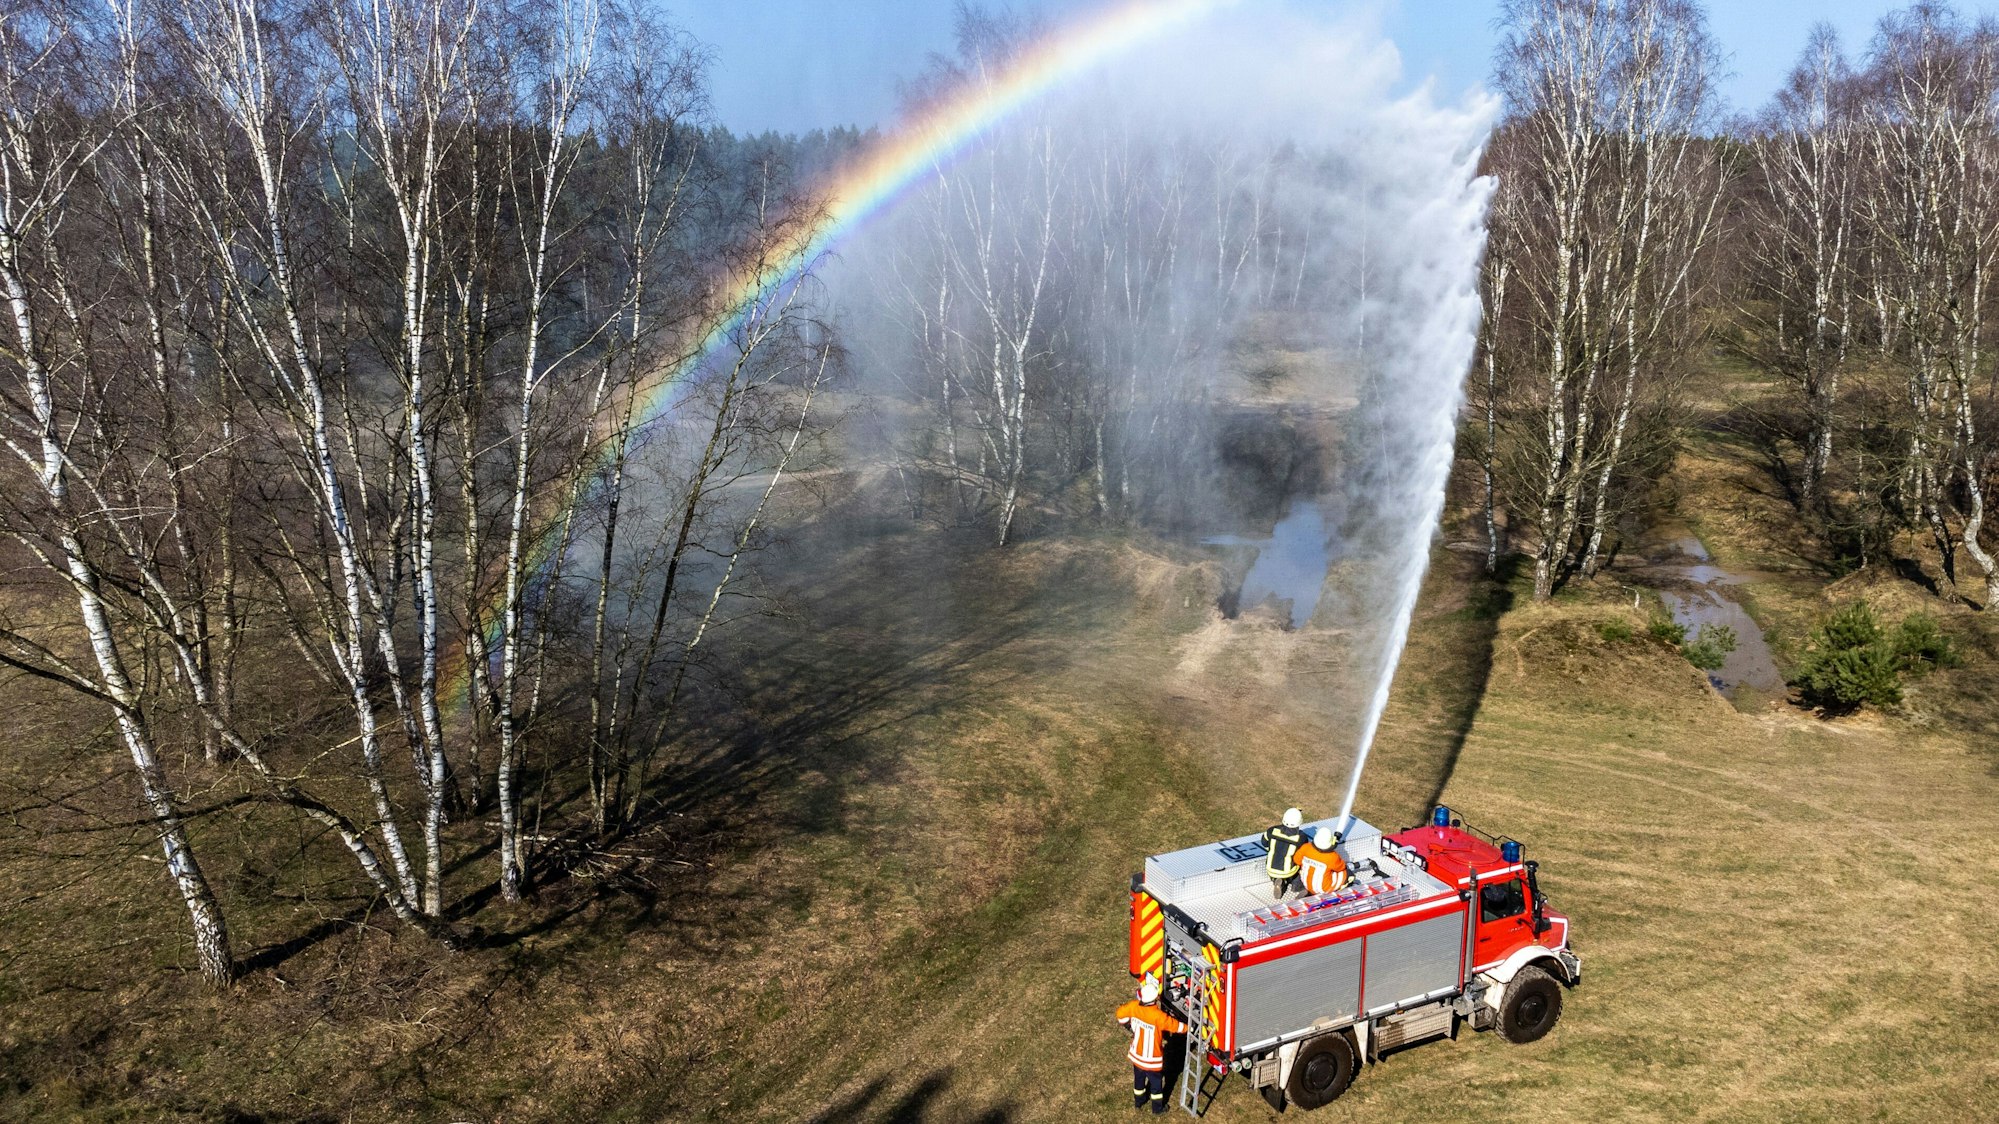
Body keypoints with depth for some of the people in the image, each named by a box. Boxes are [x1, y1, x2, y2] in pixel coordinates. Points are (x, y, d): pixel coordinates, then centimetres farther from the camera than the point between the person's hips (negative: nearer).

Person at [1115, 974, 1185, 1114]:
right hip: (1152, 1059, -5)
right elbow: (1174, 1025, -20)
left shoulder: (1134, 1006, -19)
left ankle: (1138, 1102, 50)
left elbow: (1121, 1014, 0)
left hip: (1136, 1055, 5)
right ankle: (1157, 1108, 39)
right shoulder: (1158, 1016, -35)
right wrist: (1188, 1027, -2)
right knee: (1156, 1082, 20)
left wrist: (1128, 1025, 18)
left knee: (1139, 1079, 29)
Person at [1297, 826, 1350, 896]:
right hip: (1323, 889, -4)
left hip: (1307, 885, 4)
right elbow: (1341, 867, -8)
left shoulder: (1306, 848, -22)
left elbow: (1297, 860, -3)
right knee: (1347, 872, 11)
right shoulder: (1332, 857, -30)